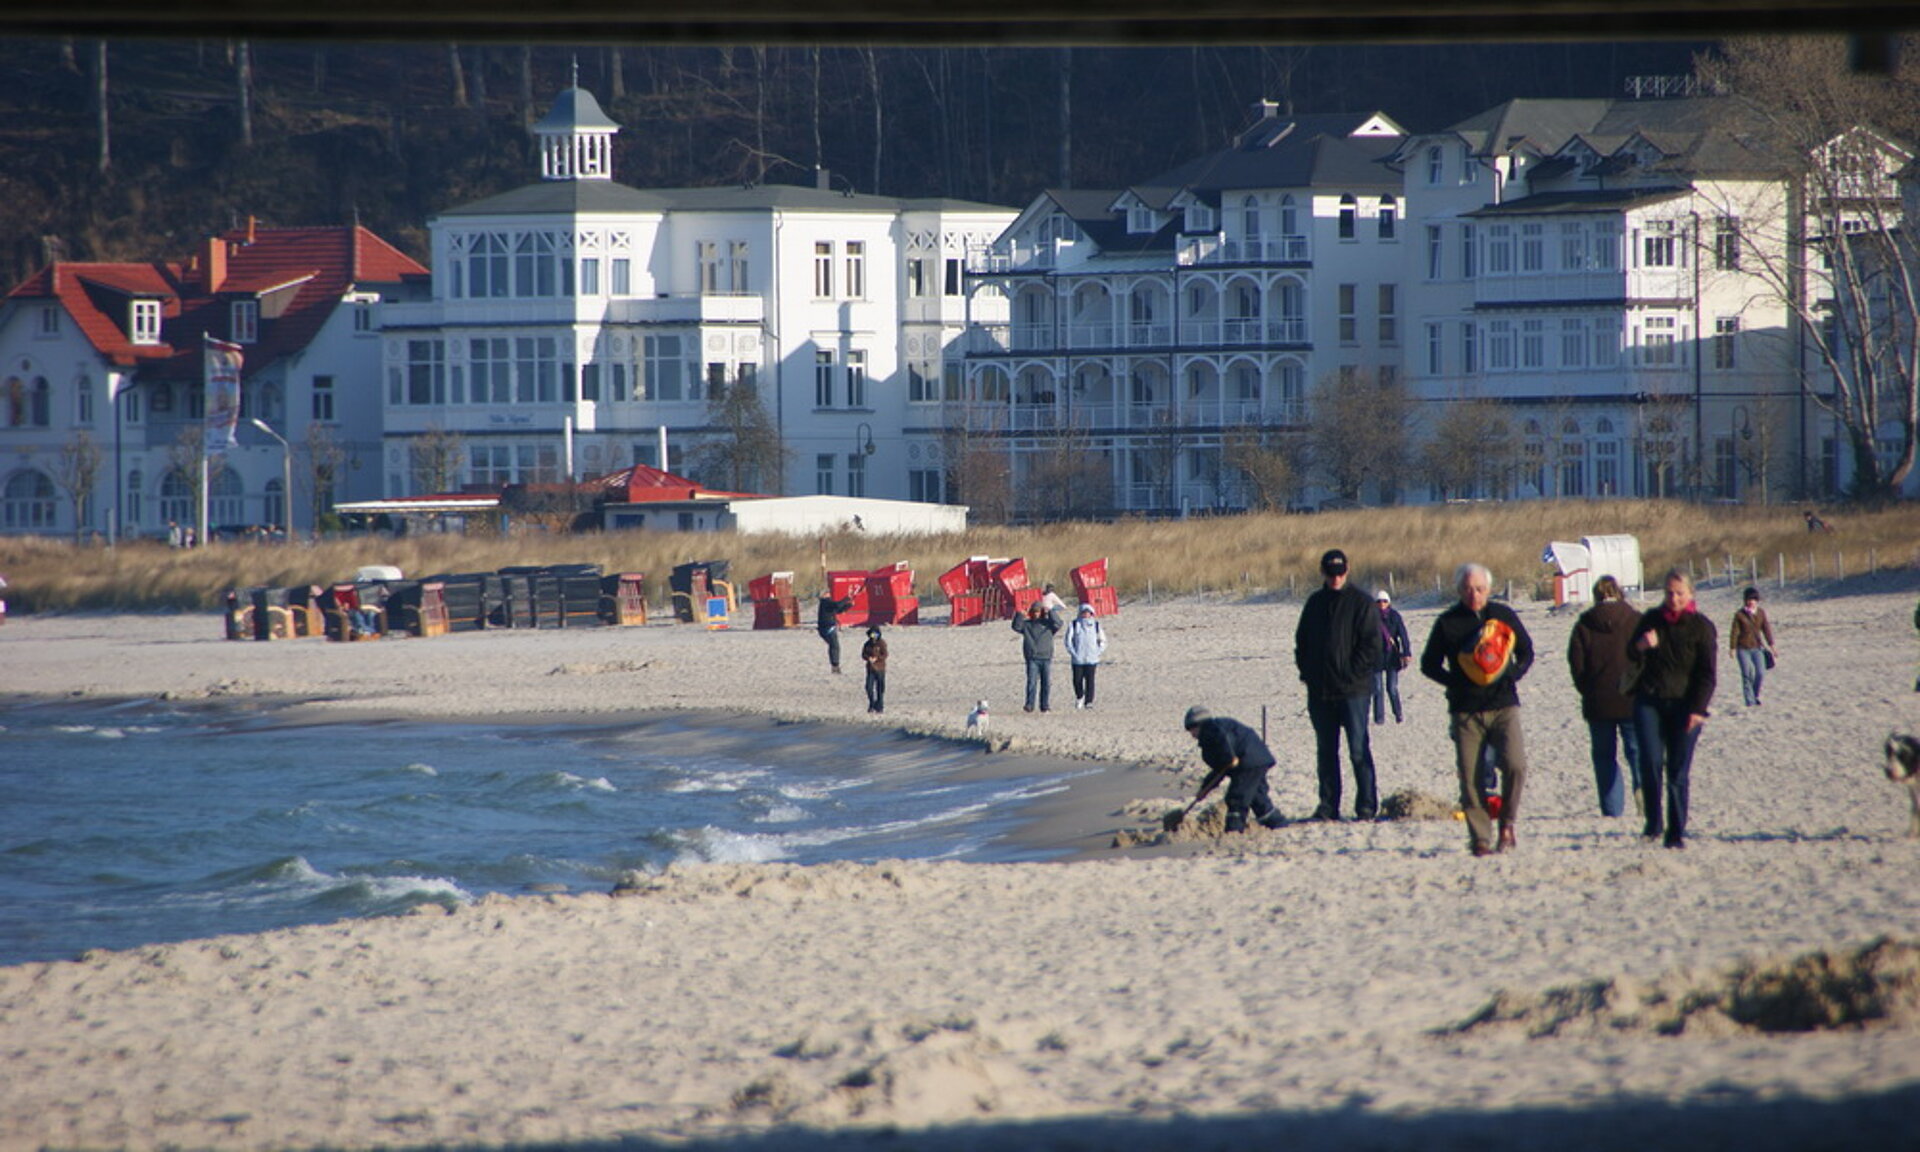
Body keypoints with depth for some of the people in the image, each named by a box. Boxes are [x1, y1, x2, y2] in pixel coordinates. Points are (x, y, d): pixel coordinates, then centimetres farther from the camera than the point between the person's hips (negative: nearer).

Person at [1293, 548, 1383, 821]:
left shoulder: (1361, 602, -2)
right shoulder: (1315, 603, 13)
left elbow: (1371, 644, -6)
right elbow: (1302, 642, 19)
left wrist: (1354, 674, -13)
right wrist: (1306, 671, 6)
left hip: (1353, 690, -5)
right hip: (1320, 692, 5)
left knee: (1359, 751, -6)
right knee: (1325, 752, 8)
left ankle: (1367, 806, -3)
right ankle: (1328, 806, 13)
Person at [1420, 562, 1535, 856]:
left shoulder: (1504, 616, 6)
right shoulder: (1448, 622, 3)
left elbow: (1526, 653, 16)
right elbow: (1429, 664, 8)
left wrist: (1511, 674, -5)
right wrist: (1456, 683, -10)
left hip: (1503, 707, 0)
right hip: (1466, 712, 0)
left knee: (1515, 765, -18)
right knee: (1470, 777, -3)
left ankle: (1507, 823, 2)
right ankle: (1480, 837, 6)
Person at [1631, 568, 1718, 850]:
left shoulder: (1701, 627, 0)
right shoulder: (1651, 620, 9)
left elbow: (1707, 675, 0)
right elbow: (1633, 660, 12)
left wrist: (1697, 710, -10)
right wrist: (1641, 647, -12)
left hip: (1684, 705, -2)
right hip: (1649, 701, 2)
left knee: (1678, 771, -4)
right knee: (1651, 762, -12)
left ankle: (1676, 833, 0)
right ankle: (1654, 823, 0)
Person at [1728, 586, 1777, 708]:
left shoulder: (1761, 613, 4)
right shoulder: (1739, 615, -5)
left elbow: (1766, 629, 9)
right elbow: (1734, 632, -3)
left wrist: (1771, 645, 7)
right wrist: (1732, 648, -5)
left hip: (1757, 647, 3)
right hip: (1743, 649, -3)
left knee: (1761, 674, -6)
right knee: (1747, 676, -6)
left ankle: (1755, 696, 19)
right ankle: (1750, 701, 0)